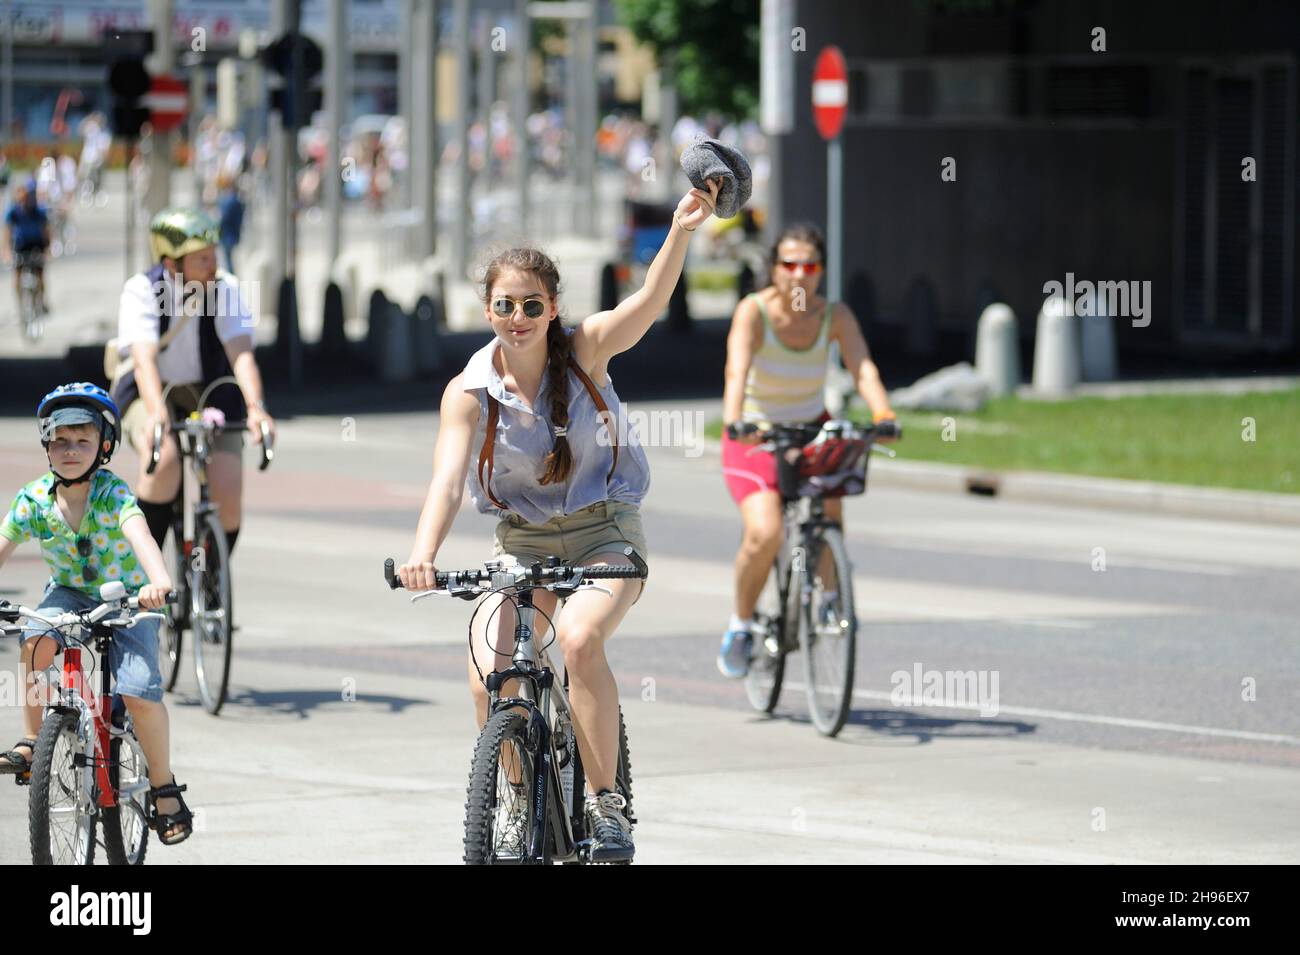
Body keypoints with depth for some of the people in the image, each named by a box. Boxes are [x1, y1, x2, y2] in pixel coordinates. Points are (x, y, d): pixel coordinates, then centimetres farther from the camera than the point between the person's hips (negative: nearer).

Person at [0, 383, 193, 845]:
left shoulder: (113, 492, -23)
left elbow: (138, 532, -39)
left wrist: (158, 581, -58)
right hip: (69, 592, 3)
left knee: (140, 692, -18)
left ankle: (165, 789, 1)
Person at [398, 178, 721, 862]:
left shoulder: (583, 351, -9)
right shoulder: (470, 391, -10)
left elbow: (649, 301, -25)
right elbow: (447, 480, -21)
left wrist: (681, 233, -43)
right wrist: (423, 554, -40)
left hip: (606, 530, -2)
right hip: (523, 541, 2)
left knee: (580, 638, -32)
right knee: (489, 677, -20)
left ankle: (604, 801, -18)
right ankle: (521, 796, 9)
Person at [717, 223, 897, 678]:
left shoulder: (834, 315, -11)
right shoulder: (753, 312, -20)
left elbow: (863, 369, -24)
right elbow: (737, 371, -34)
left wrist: (883, 416, -43)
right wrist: (734, 422, -53)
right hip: (755, 436, -3)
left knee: (829, 508, -24)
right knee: (765, 534, -24)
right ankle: (741, 623, 1)